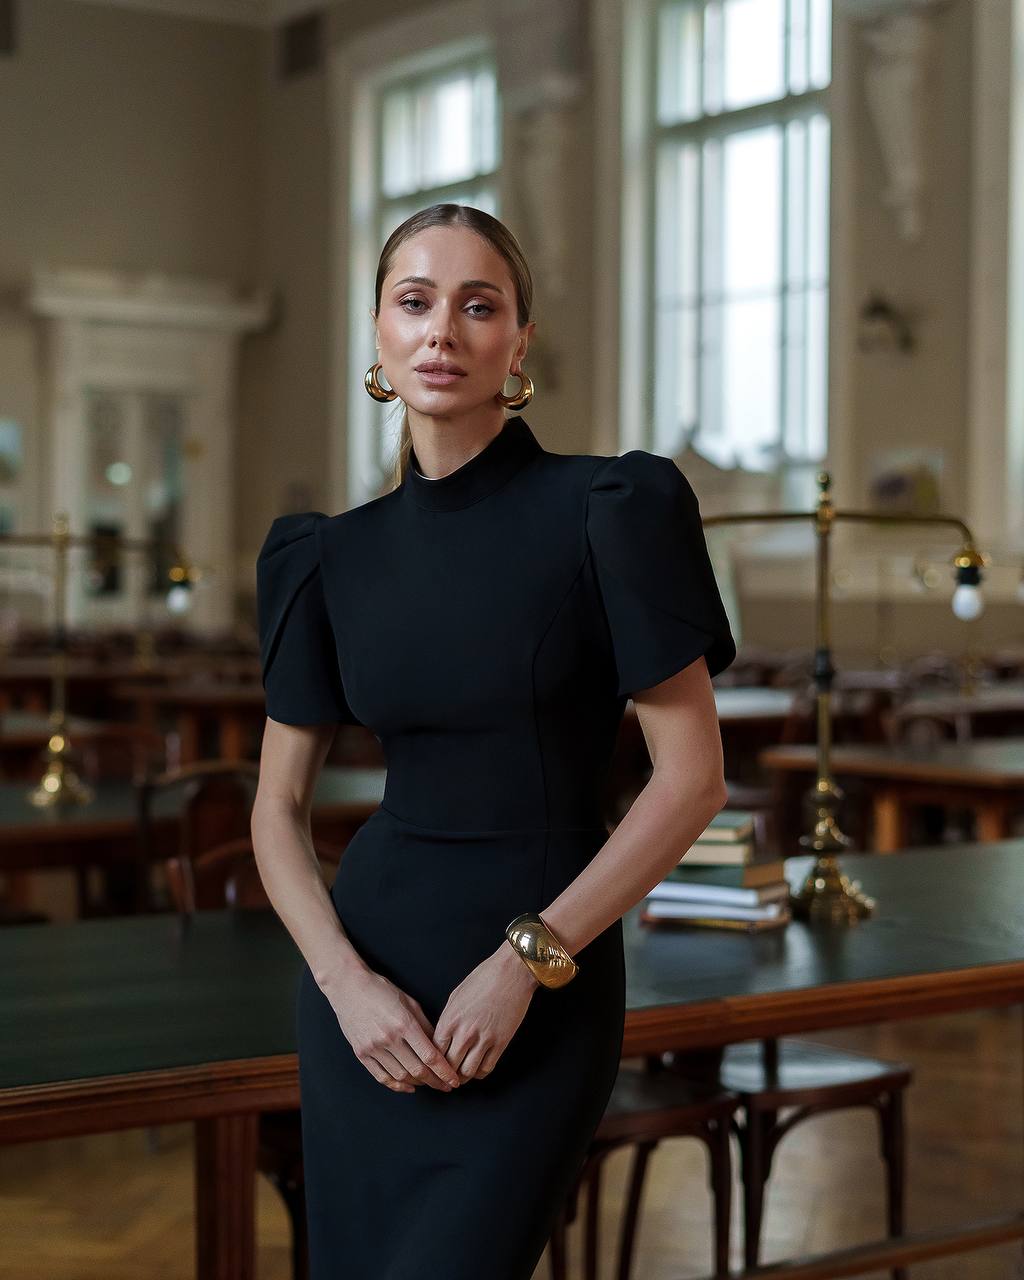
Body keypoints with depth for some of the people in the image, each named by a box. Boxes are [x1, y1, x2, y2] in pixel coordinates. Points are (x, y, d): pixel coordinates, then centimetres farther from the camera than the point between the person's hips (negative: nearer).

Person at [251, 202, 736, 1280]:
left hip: (539, 990, -4)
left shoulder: (606, 511, -8)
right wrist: (346, 981, -8)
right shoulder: (336, 555, 5)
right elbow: (278, 807, 7)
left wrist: (524, 962, -14)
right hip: (366, 977, 4)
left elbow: (694, 776, -9)